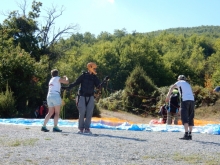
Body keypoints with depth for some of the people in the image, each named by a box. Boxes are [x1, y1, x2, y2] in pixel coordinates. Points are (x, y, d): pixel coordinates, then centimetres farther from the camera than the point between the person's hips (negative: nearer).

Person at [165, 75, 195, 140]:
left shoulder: (180, 82, 14)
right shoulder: (188, 84, 31)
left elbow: (172, 87, -2)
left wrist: (168, 96, -2)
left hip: (185, 100, -6)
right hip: (192, 100, 6)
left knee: (184, 118, -11)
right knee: (190, 118, 8)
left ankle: (186, 134, -22)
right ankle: (190, 134, 6)